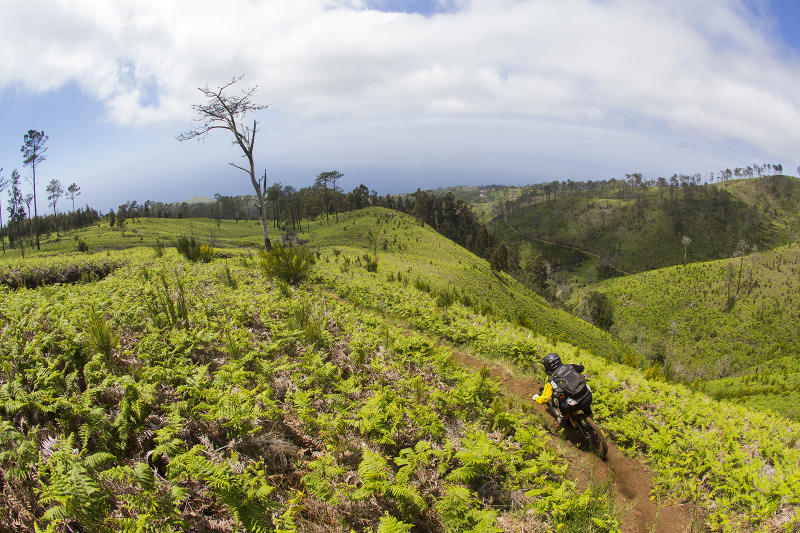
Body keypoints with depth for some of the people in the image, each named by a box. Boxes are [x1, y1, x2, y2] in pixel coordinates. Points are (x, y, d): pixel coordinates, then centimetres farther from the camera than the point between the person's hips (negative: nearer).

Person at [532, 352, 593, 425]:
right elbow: (581, 367, 34)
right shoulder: (568, 367, 11)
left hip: (575, 405, -4)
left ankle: (565, 420, 36)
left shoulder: (551, 380, 2)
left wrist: (536, 398, 25)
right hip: (589, 398, 4)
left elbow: (543, 400, 3)